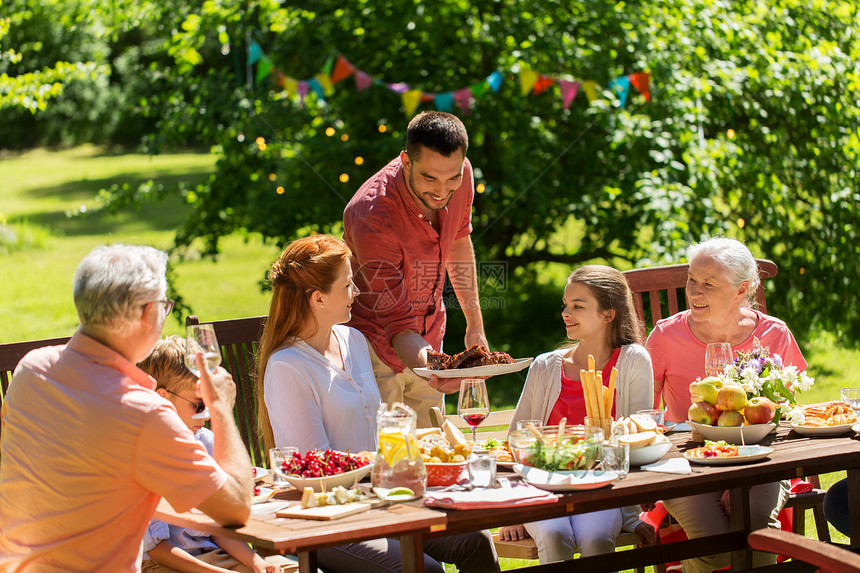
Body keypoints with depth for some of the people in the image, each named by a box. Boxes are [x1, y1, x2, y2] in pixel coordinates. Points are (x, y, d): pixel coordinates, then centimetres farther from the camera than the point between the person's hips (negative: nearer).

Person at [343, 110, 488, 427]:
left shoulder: (461, 175, -14)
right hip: (376, 351, -6)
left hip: (428, 343, 6)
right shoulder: (371, 218, -34)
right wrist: (432, 372, -48)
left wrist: (475, 323, 13)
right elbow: (398, 324, -30)